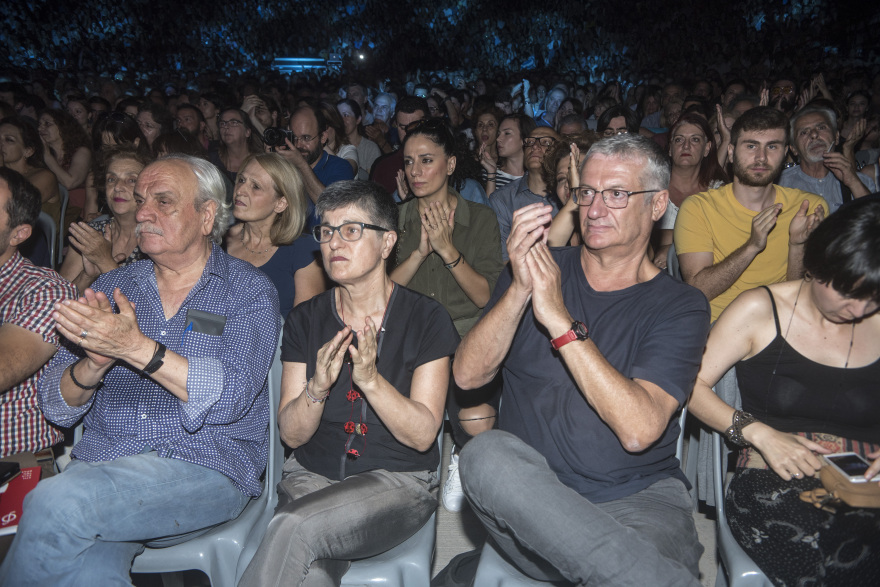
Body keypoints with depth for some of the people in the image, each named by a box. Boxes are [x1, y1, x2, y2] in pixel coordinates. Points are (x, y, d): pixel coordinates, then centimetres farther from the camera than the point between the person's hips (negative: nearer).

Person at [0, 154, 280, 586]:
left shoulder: (248, 291, 3)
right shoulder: (112, 287, 14)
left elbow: (231, 396, -13)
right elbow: (55, 408, 10)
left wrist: (137, 348, -22)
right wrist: (94, 364, -12)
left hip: (207, 466, -2)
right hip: (101, 462, 2)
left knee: (57, 502, -26)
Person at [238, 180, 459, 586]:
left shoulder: (426, 319, -5)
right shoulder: (305, 320, 4)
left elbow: (423, 434, -11)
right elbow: (291, 435, 1)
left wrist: (370, 379, -26)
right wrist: (317, 387, -20)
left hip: (398, 480, -1)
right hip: (312, 475, 2)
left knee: (296, 526, -29)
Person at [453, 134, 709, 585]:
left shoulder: (681, 306, 0)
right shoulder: (537, 270, 8)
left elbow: (639, 430, -17)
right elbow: (468, 375, -4)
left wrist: (560, 320, -21)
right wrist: (519, 289, -19)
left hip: (638, 499, -4)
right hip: (528, 499, 5)